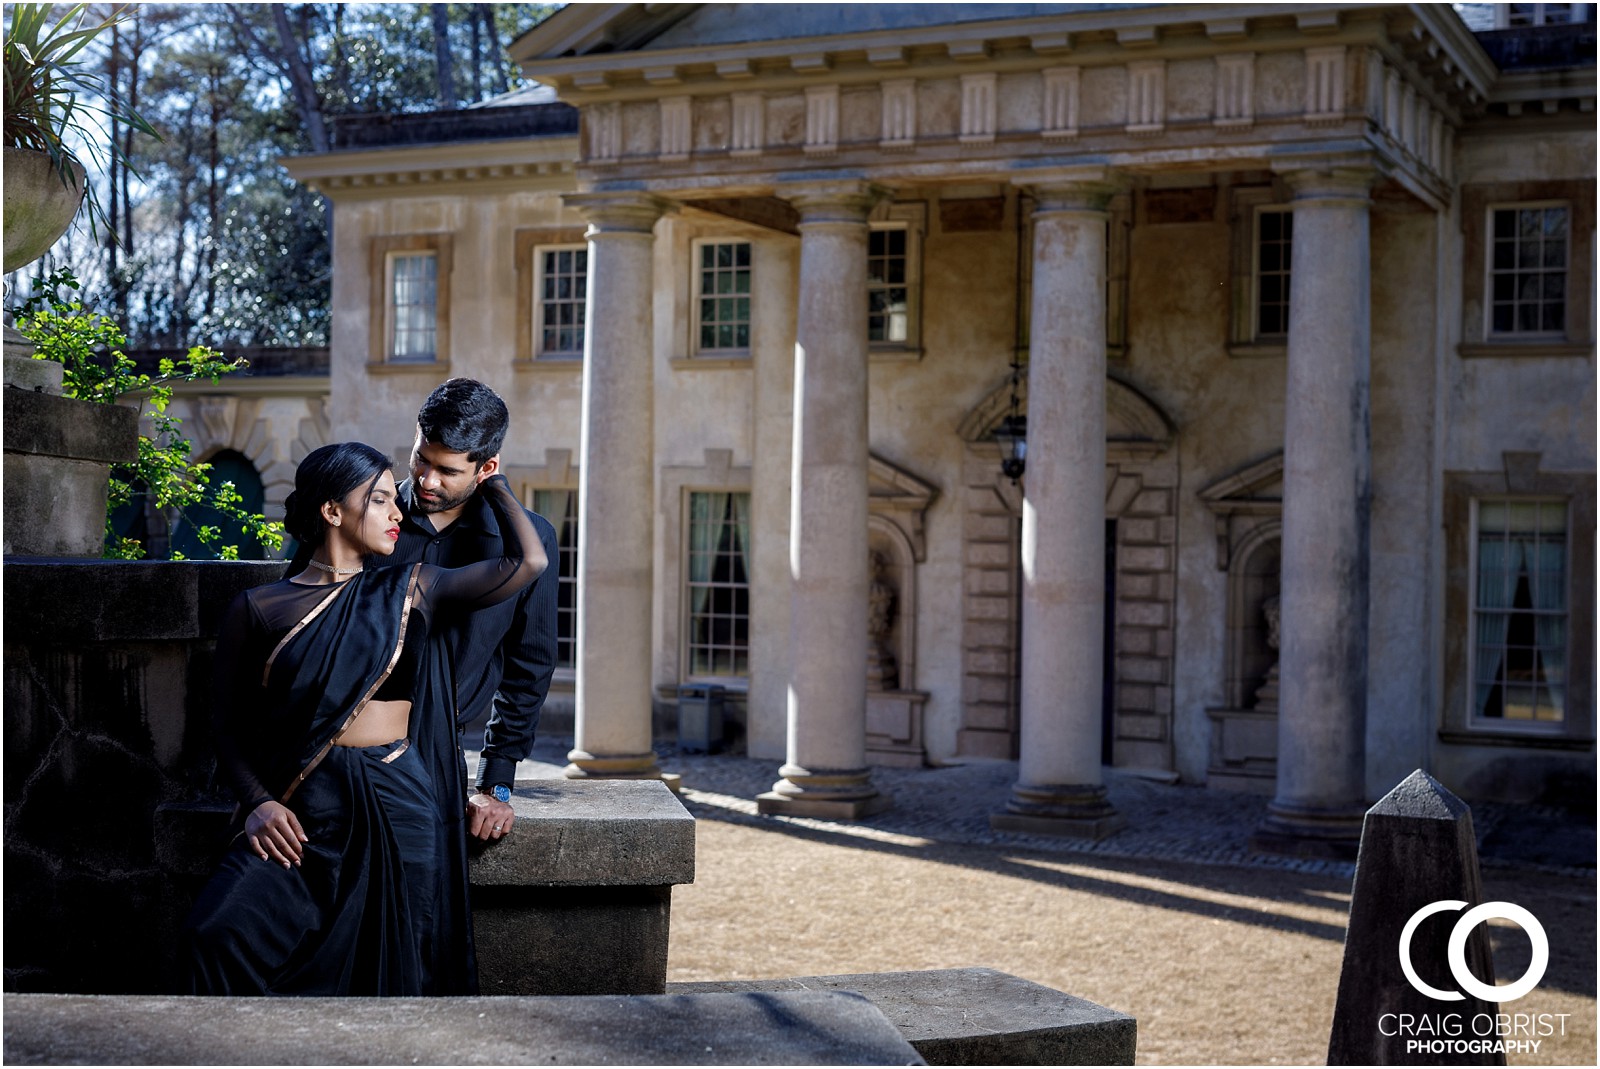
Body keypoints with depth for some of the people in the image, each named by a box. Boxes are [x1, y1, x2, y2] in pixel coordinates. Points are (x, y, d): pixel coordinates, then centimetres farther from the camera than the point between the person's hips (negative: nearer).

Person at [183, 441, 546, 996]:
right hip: (299, 816, -1)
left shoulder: (411, 591, 12)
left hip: (397, 809, 2)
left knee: (392, 980, 0)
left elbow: (528, 561, 5)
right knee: (219, 934, -23)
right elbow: (227, 722, 7)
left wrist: (489, 481, 17)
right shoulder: (259, 609, 7)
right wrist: (258, 804, -9)